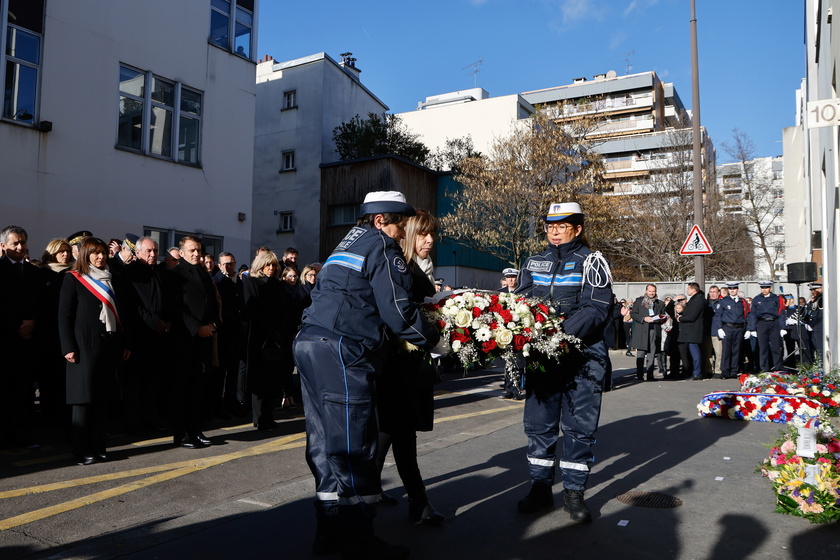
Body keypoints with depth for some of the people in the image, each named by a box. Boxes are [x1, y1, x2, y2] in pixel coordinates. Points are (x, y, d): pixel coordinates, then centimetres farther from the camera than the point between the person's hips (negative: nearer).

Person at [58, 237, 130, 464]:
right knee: (83, 398, -2)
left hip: (108, 345, 5)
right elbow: (64, 315, -5)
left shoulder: (111, 280, 15)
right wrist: (68, 348, -12)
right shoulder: (73, 279, 0)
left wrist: (124, 344, 10)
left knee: (101, 397, 7)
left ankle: (98, 447, 13)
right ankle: (82, 450, 5)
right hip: (84, 345, -5)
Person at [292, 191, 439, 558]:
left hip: (310, 345, 10)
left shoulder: (348, 245, 25)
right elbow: (397, 310, -11)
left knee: (326, 442, 13)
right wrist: (432, 339, 3)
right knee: (352, 445, -4)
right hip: (342, 350, -10)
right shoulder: (382, 247, -3)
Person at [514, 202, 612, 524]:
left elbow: (595, 309, -14)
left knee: (578, 425, 4)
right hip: (540, 356, 4)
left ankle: (574, 492, 18)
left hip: (582, 356, -4)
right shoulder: (534, 263, 14)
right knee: (538, 423, 9)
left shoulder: (591, 262, -2)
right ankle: (540, 488, 23)